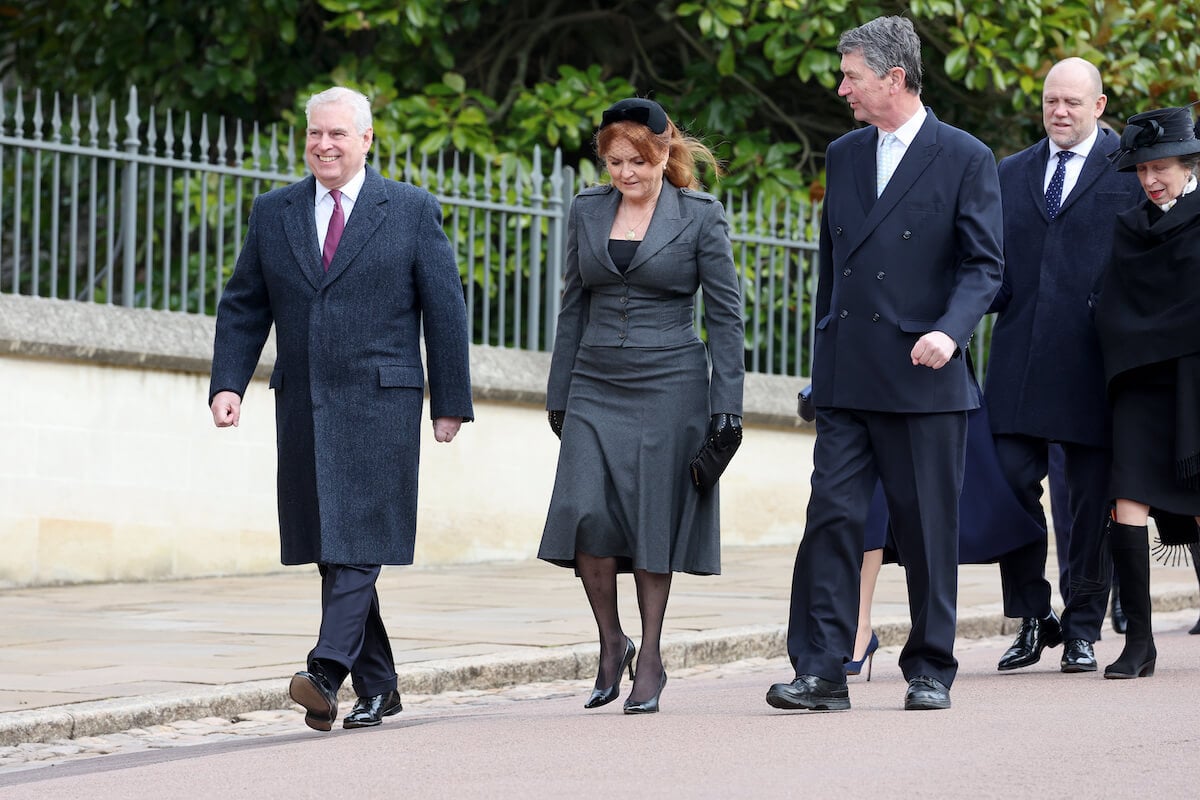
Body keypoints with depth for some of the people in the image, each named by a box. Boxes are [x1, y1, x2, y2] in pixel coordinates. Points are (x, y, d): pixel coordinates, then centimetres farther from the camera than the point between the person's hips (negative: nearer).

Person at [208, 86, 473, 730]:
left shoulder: (411, 211, 3)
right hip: (302, 404, 4)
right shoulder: (273, 212, 12)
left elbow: (445, 309, 2)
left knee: (358, 540, -14)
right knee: (330, 552, 6)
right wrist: (228, 383, -1)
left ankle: (326, 672, -24)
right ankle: (376, 688, 15)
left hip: (380, 404, -4)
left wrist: (451, 403, -1)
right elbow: (243, 307, 13)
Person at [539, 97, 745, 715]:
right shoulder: (587, 211, 9)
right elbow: (574, 308, 14)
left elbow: (725, 315, -1)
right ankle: (611, 642, 5)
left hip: (668, 385, -3)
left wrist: (726, 404, -7)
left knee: (654, 519, -3)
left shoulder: (701, 216, -2)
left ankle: (650, 659, 9)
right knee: (584, 511, -12)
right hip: (596, 386, 3)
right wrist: (558, 394, 11)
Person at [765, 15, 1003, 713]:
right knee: (833, 517, -5)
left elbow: (984, 264, -6)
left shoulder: (965, 159, -2)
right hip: (848, 381, 4)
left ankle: (931, 672, 14)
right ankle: (821, 673, -6)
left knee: (929, 531, 2)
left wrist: (950, 331, -23)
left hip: (926, 381, -4)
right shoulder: (844, 156, 15)